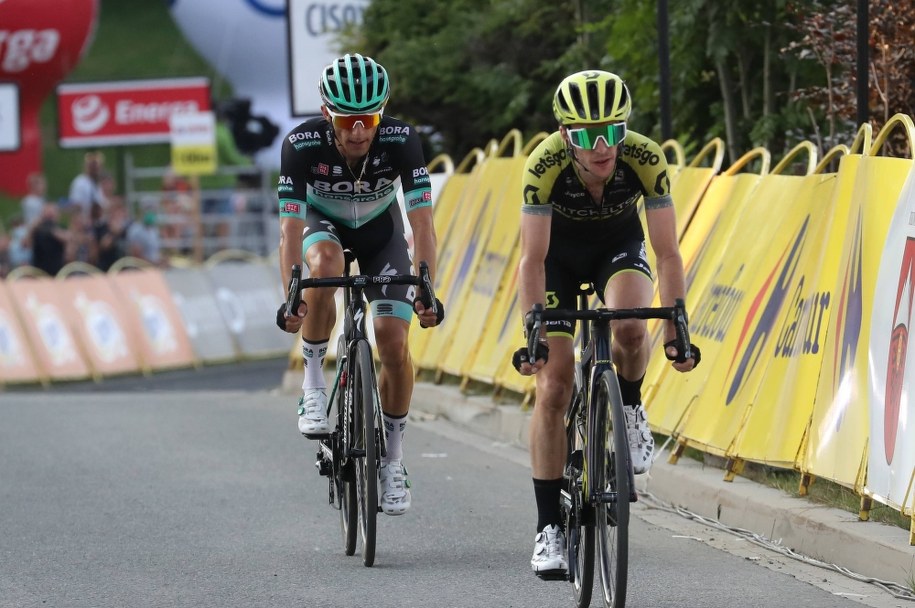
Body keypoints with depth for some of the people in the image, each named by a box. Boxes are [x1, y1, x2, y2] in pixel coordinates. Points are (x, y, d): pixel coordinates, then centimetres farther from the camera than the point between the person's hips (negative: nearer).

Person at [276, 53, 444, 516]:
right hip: (323, 223, -1)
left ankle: (393, 456, 7)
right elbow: (291, 227, -34)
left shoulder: (401, 140, -31)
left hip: (379, 230, 1)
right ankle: (313, 382, -20)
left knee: (394, 343, -12)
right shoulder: (302, 145, -32)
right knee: (324, 266, -38)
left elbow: (422, 222, -32)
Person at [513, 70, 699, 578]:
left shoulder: (646, 160, -31)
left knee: (629, 327, -34)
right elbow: (533, 260, -30)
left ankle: (631, 408, -2)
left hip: (618, 245, 0)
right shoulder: (545, 164, -33)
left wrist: (676, 328, -34)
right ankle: (548, 526, 1)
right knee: (552, 388, -8)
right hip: (558, 251, 0)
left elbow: (667, 254, -27)